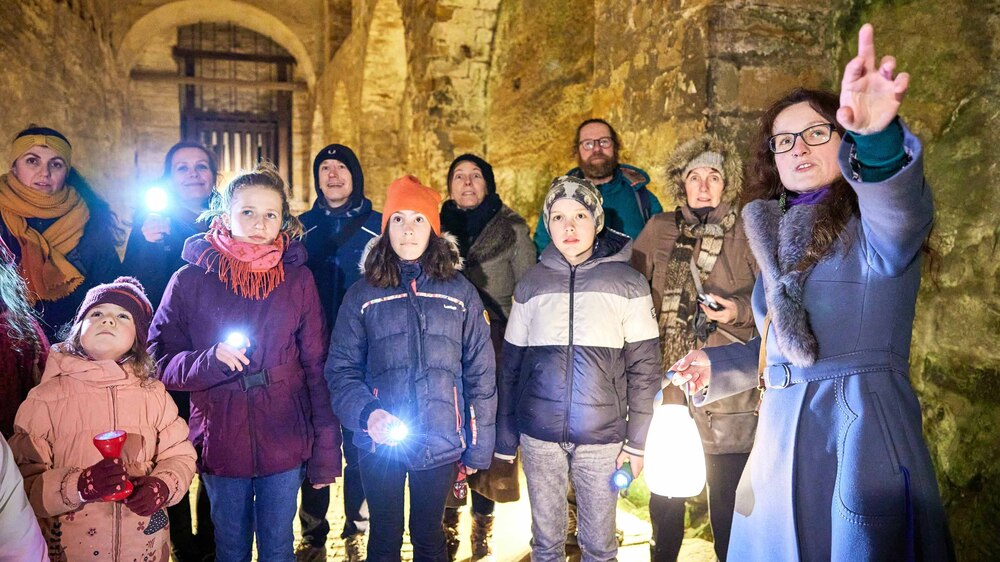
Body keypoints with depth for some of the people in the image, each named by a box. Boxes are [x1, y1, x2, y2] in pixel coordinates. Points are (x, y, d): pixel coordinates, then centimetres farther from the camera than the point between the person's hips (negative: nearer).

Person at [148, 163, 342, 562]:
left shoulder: (298, 278, -3)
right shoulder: (191, 280, -4)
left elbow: (318, 368, -2)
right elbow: (160, 360, -1)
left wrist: (326, 453, -3)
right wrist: (210, 361, -22)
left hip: (284, 443, 0)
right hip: (221, 444, 0)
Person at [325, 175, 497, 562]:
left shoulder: (460, 292, 0)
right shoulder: (363, 294, 0)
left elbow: (480, 374, 2)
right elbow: (341, 368, -1)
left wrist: (478, 447, 1)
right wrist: (366, 413, -20)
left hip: (440, 443, 0)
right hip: (380, 444, 0)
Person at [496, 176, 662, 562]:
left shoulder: (627, 283, -1)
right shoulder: (532, 284, 4)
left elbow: (644, 368, -1)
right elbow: (511, 367, 8)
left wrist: (637, 440, -4)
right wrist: (505, 440, 7)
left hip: (602, 437, -1)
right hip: (539, 435, 2)